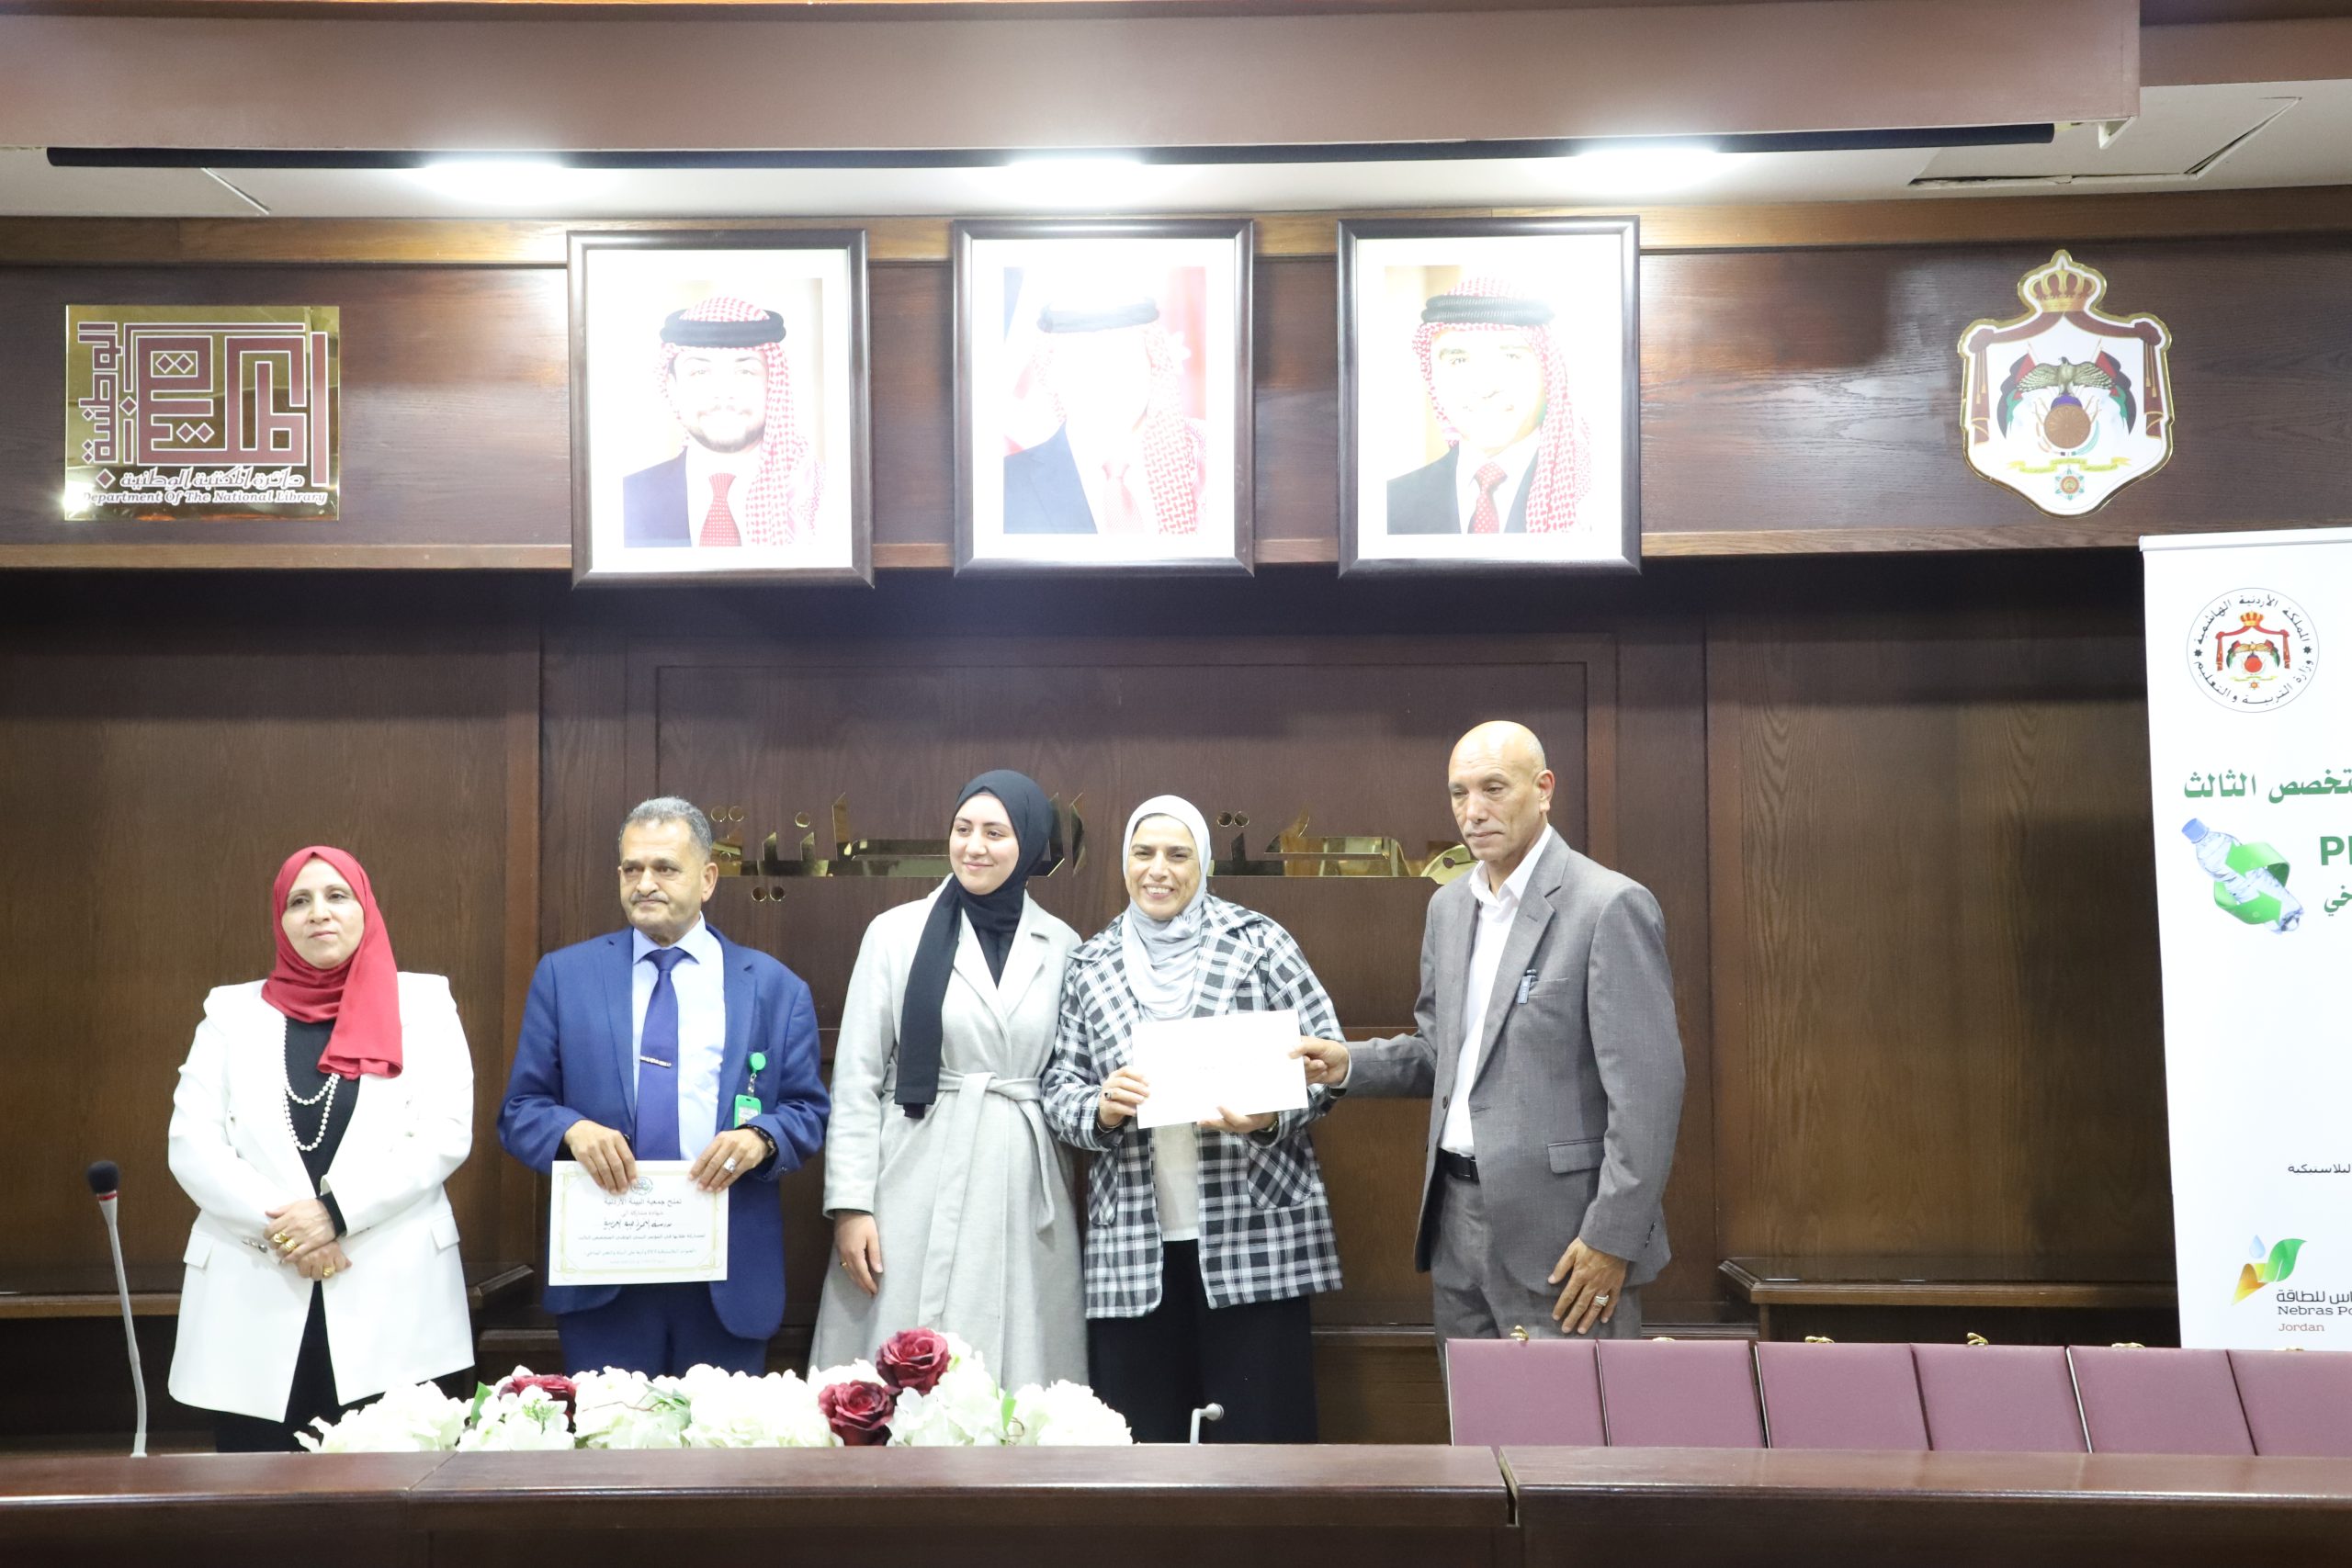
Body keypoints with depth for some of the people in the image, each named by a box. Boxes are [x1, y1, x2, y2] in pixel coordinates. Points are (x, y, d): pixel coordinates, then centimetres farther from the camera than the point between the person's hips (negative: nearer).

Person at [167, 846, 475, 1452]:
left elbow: (447, 1134, -3)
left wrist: (337, 1210, -14)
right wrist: (280, 1228, -11)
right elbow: (191, 1147, 3)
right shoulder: (232, 1011, 12)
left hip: (395, 1299, -1)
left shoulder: (423, 1003, 7)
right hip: (256, 1305, 2)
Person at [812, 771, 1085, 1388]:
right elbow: (857, 1076, 1)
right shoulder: (898, 932, 2)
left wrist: (1079, 1197, 8)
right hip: (918, 1188, -2)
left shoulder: (1062, 946, 8)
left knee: (1012, 1374, 3)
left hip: (1024, 1195, 2)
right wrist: (850, 1202, -5)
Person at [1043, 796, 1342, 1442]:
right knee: (1139, 1437, 5)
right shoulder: (1091, 964, 11)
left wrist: (1269, 1116, -16)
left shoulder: (1257, 941, 3)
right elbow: (1059, 1085, 11)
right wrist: (1099, 1109, -11)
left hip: (1255, 1234, -2)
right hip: (1130, 1244, 2)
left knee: (1262, 1433, -1)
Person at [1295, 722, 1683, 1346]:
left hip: (1562, 1230, -7)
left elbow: (1648, 1088, -15)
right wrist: (1350, 1064, 3)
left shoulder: (1610, 906, -12)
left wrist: (1613, 1237, -17)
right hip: (1458, 1216, 7)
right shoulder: (1449, 905, 12)